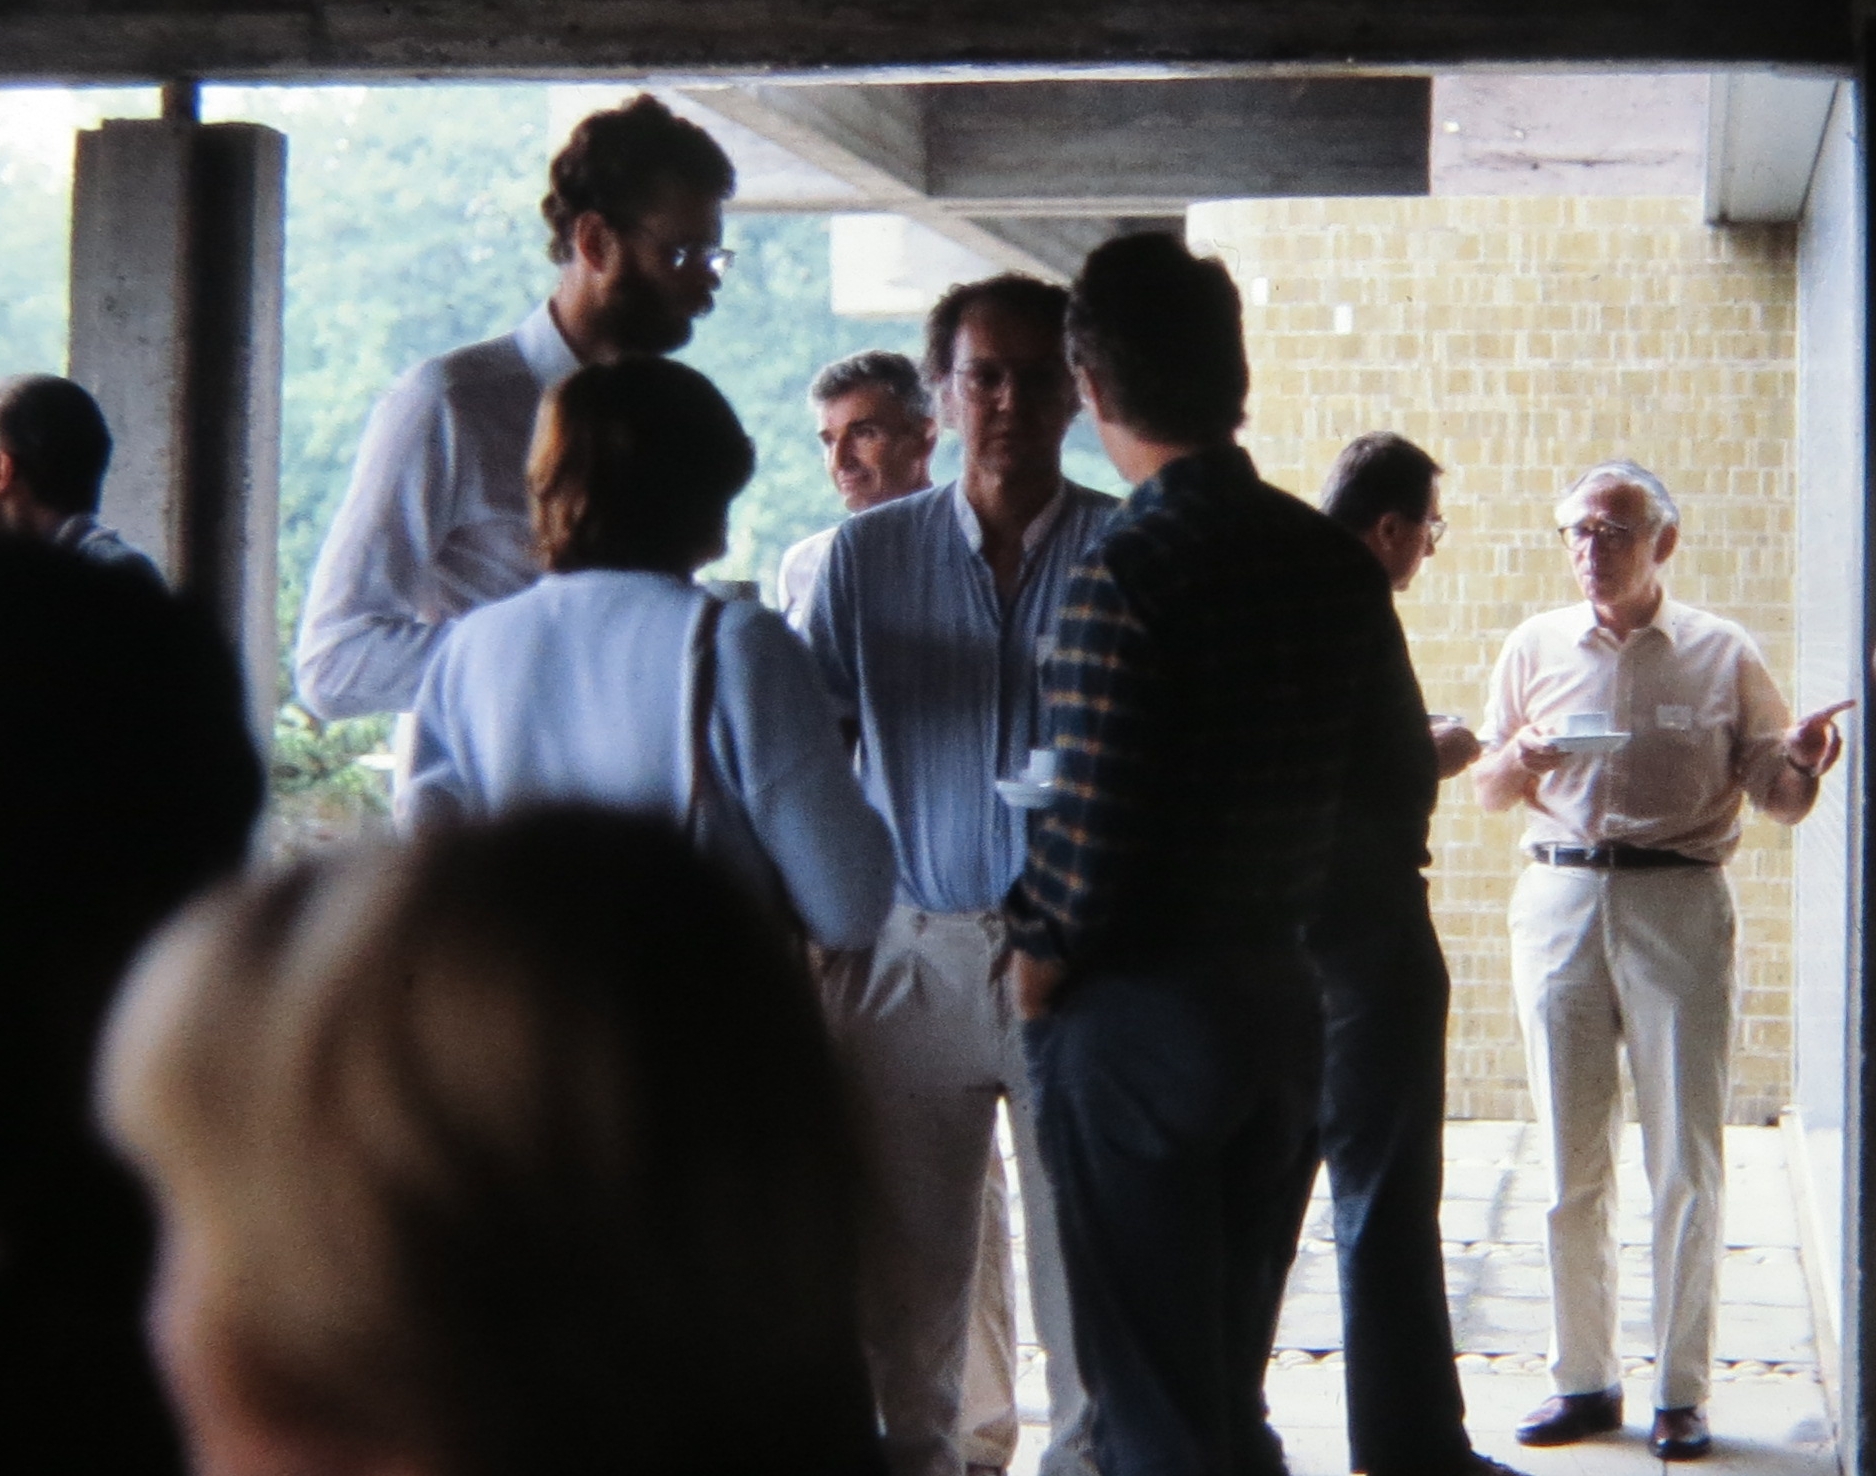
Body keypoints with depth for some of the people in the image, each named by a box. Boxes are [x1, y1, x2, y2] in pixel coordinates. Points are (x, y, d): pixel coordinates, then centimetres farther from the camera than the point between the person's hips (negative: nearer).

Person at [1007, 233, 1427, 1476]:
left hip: (1140, 1018, -7)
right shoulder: (1336, 561, 3)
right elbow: (1401, 790, 9)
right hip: (1283, 1000, 7)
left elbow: (1094, 846, -22)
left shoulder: (1129, 572, -19)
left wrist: (1037, 961, -3)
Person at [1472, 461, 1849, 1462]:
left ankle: (1682, 1396, 6)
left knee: (1684, 1163, -2)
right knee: (1570, 1162, 5)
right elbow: (1488, 791, 15)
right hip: (1560, 900, 2)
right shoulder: (1535, 648, 11)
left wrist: (1804, 763, -16)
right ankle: (1582, 1380, 15)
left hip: (1679, 903, -2)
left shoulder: (1722, 654, 5)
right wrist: (1518, 756, -7)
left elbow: (1780, 801, 7)